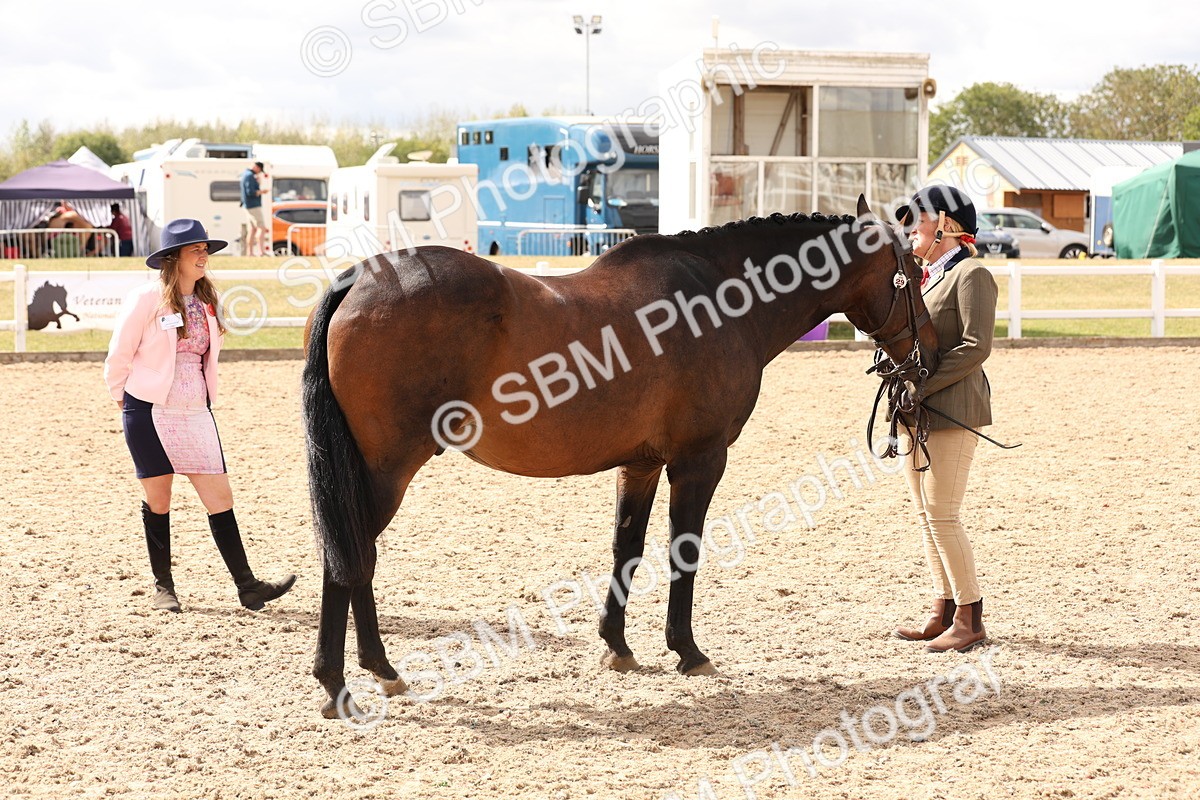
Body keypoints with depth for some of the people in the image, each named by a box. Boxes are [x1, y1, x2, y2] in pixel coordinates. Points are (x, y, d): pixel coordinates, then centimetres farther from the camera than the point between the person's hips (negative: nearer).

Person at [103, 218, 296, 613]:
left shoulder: (206, 301, 8)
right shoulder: (148, 298, -10)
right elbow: (119, 355, -3)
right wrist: (122, 399, 5)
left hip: (195, 413, 5)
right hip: (150, 413, -5)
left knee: (220, 498, -2)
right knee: (157, 500, 5)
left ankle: (247, 587, -3)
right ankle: (163, 586, 19)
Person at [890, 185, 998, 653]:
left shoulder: (971, 276, -10)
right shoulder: (924, 277, 17)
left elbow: (976, 346, -18)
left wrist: (923, 386, -20)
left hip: (952, 412, -9)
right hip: (915, 412, 9)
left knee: (942, 516, -8)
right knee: (926, 515, 11)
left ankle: (970, 619, -1)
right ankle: (944, 611, 17)